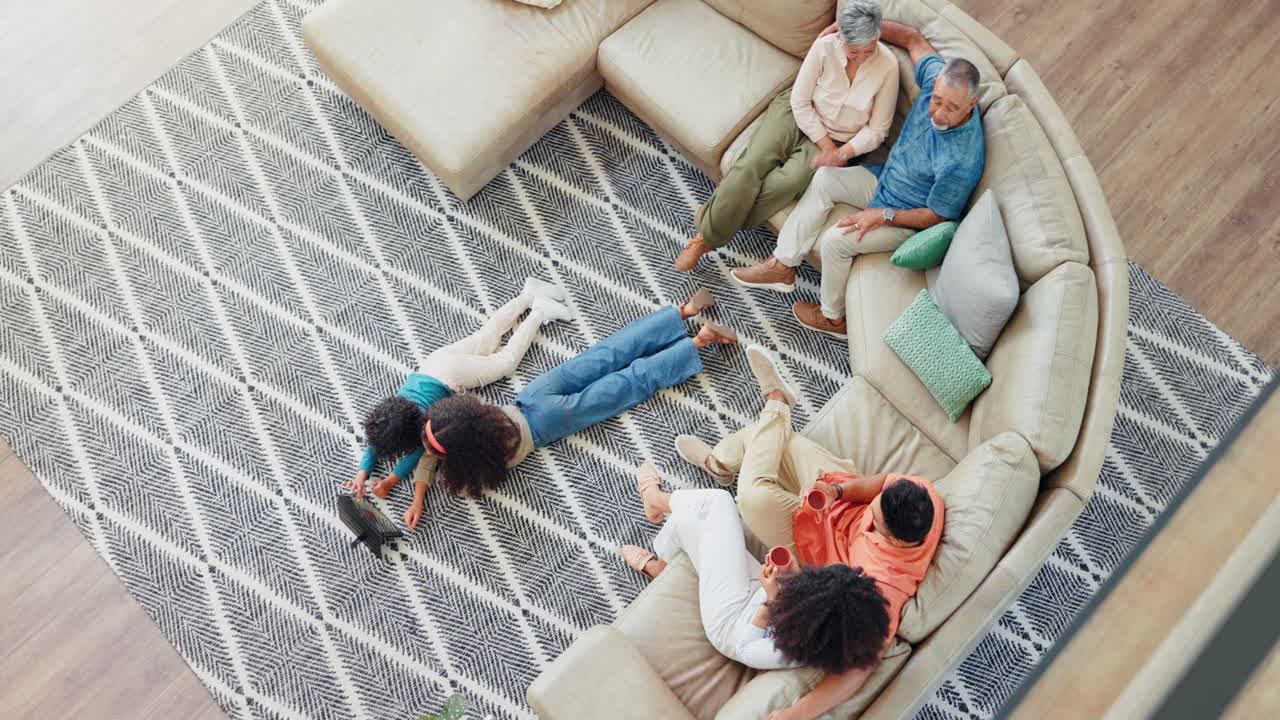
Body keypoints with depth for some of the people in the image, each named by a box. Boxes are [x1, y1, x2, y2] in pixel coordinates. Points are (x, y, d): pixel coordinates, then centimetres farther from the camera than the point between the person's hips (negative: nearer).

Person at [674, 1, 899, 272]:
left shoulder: (887, 67, -19)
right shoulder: (824, 47, -19)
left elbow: (877, 128, -10)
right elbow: (800, 102, -12)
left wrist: (841, 154, -23)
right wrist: (826, 146, -17)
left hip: (839, 141, 0)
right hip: (797, 113, 1)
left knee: (786, 183, -28)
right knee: (749, 167, -23)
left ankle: (713, 219, -9)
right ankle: (705, 236, -9)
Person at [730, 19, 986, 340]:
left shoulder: (962, 161, -36)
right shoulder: (938, 77, -19)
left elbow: (937, 216, -23)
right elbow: (913, 38, -2)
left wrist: (883, 216, -27)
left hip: (908, 220, -8)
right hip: (886, 178, 8)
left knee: (835, 240, -17)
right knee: (824, 180, -4)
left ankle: (833, 318, 8)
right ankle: (783, 266, 2)